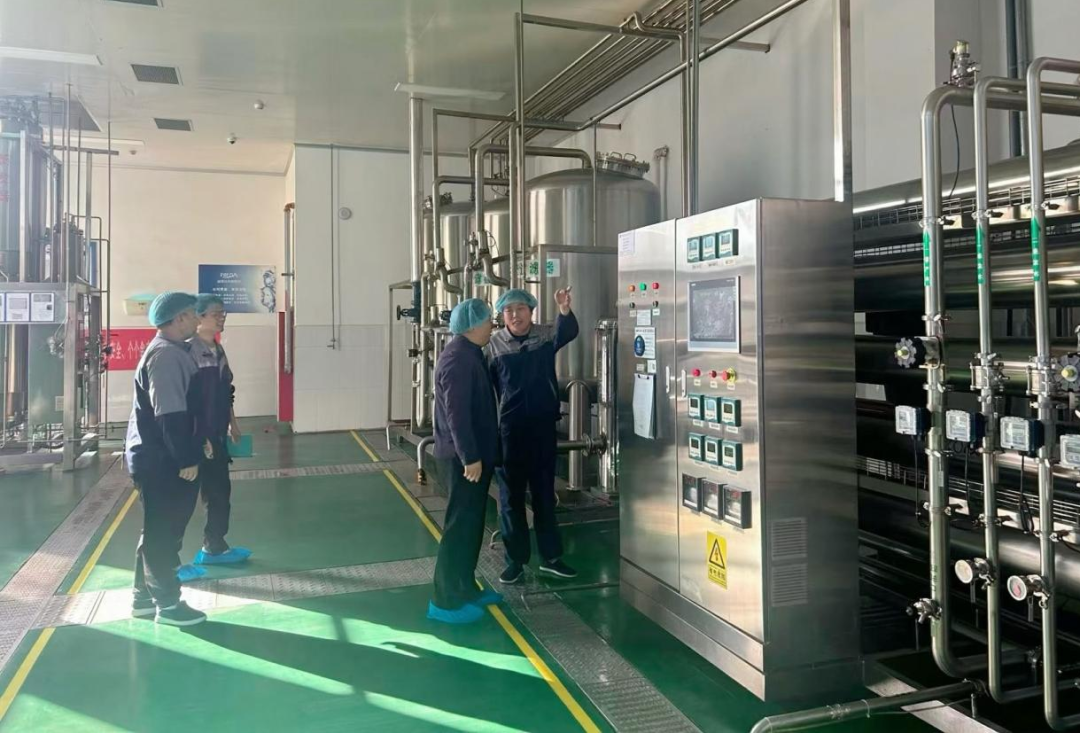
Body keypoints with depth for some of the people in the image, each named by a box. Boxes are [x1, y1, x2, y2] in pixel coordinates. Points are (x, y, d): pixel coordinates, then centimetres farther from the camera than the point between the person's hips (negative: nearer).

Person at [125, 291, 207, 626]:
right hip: (158, 458, -11)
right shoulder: (166, 354, -19)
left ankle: (145, 596, 29)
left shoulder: (171, 351, 15)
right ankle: (167, 602, 12)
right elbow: (170, 414, -24)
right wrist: (187, 458, -22)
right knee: (162, 530, 0)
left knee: (159, 529, 18)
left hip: (161, 456, 11)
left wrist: (188, 453, 19)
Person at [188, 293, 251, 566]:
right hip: (197, 435, -9)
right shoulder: (189, 350, -16)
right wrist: (199, 438, -21)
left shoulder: (218, 350, 10)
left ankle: (215, 546, 25)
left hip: (217, 434, 9)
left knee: (220, 492, 14)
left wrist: (233, 424, 19)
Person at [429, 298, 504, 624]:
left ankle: (465, 587, 28)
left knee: (471, 523, 16)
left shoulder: (470, 354, 13)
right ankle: (446, 600, 6)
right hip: (463, 457, -10)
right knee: (460, 526, -3)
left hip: (474, 452, 10)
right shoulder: (458, 359, -20)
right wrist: (470, 457, -24)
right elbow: (456, 413, -25)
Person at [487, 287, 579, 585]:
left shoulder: (546, 335, -1)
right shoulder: (494, 345, -2)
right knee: (511, 495, 7)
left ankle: (550, 557, 23)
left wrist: (565, 310, -44)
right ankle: (516, 560, 19)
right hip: (509, 428, -1)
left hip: (543, 426, 1)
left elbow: (568, 332, -23)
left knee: (544, 492, 11)